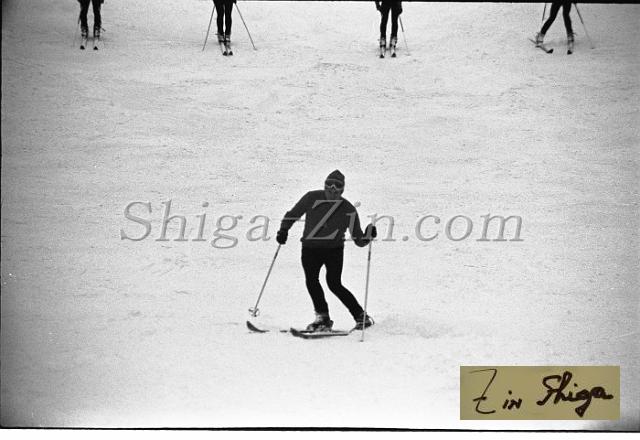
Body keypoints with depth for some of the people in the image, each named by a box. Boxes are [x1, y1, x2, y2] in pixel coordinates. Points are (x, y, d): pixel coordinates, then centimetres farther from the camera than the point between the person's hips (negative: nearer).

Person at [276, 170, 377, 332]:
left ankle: (362, 317, -5)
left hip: (334, 249, -2)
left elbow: (358, 240, -1)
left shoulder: (348, 210, -3)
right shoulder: (312, 198, -1)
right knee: (311, 281, -16)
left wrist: (368, 234, -21)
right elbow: (293, 214, 13)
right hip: (310, 248, 2)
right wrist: (284, 229, 0)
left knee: (334, 284, -15)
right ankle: (322, 317, -5)